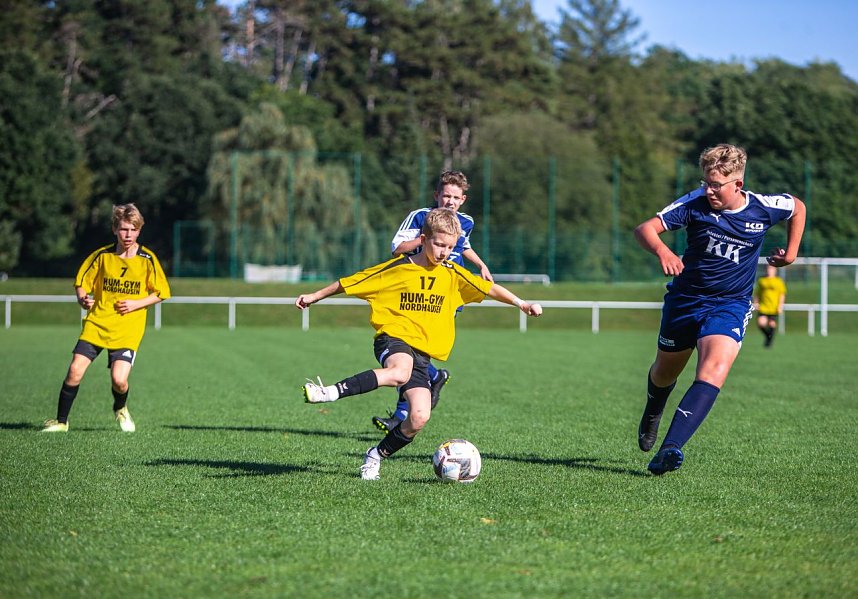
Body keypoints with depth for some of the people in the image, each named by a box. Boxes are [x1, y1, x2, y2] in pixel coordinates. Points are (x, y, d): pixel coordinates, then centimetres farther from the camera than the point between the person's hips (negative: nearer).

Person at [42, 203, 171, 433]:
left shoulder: (147, 259, -3)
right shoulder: (102, 256, 1)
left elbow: (160, 293, 4)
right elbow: (82, 282, 10)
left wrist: (135, 304, -10)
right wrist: (83, 299, -11)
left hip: (128, 329, -1)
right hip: (97, 322, 1)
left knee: (119, 380, -14)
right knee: (75, 370, -13)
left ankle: (120, 409, 22)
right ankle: (61, 421, 4)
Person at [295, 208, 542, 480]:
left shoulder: (452, 274, 9)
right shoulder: (397, 268, -2)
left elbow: (489, 288, 17)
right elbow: (350, 283, 5)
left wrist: (521, 303, 11)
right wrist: (315, 296, 10)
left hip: (423, 353, 5)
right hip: (393, 338, -5)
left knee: (419, 417, -12)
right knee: (400, 371, -41)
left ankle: (376, 455, 12)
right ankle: (331, 392, -37)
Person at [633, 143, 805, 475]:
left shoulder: (764, 208, -11)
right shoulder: (695, 203, -15)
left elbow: (798, 207, 13)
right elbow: (645, 228, -22)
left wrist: (791, 252, 9)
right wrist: (663, 251, -42)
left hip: (730, 304, -1)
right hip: (685, 298, 1)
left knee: (714, 370, -27)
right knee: (664, 373, 18)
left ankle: (671, 447, -37)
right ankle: (652, 414, 56)